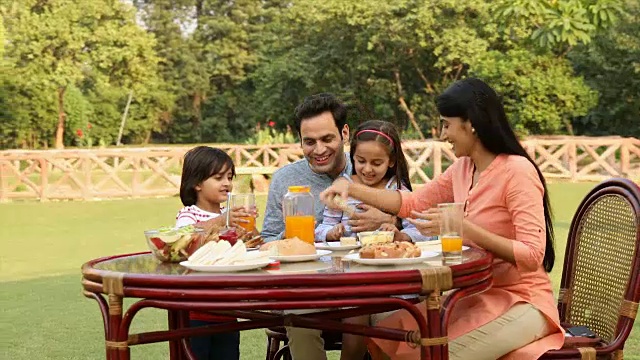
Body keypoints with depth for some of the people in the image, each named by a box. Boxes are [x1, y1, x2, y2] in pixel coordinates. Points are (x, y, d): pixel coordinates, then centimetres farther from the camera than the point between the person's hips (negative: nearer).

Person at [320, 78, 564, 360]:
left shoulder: (517, 171, -17)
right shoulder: (462, 169, 5)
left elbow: (532, 256, -23)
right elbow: (413, 203, 18)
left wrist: (462, 227, -27)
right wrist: (352, 189, 9)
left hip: (520, 303, -7)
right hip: (476, 296, 7)